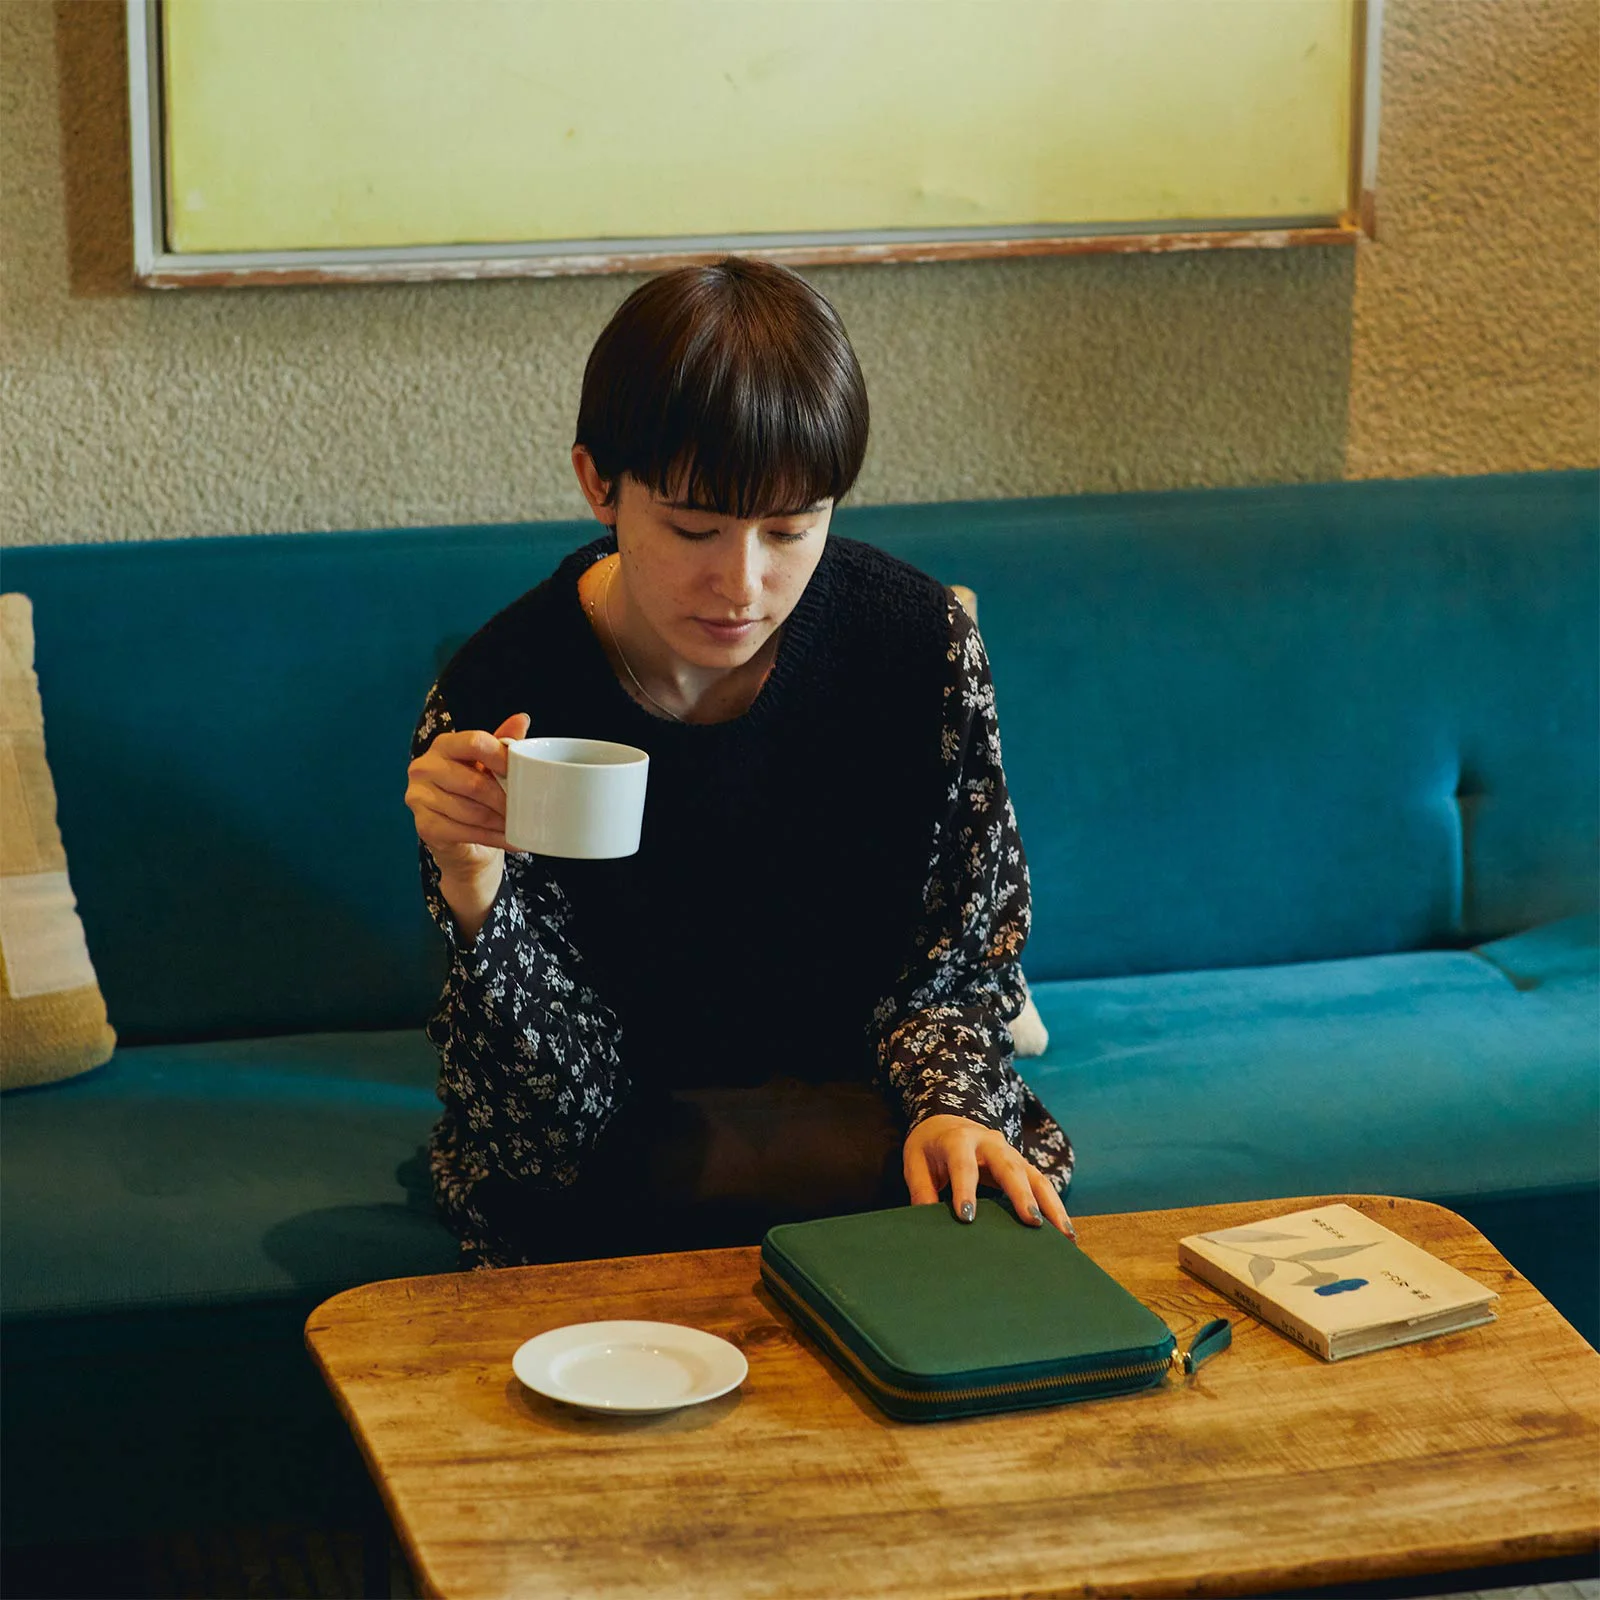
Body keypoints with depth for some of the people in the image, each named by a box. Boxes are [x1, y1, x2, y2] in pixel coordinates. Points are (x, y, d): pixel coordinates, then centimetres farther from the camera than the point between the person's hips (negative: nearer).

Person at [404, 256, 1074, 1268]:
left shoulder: (923, 642, -11)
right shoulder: (498, 701, -17)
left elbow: (959, 959, 4)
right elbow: (565, 1107, -13)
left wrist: (949, 1104, -17)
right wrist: (477, 891, -30)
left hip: (871, 1103, 1)